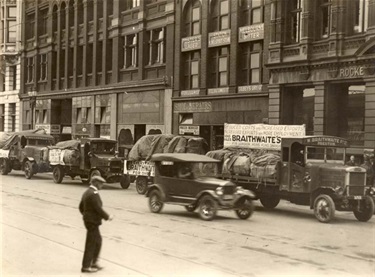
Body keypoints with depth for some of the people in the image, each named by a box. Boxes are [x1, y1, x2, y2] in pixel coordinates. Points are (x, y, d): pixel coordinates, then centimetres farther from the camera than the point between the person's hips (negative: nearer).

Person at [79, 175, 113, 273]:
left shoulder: (87, 192, 10)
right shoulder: (94, 194, -21)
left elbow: (81, 207, 18)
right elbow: (98, 209, -24)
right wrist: (107, 217, -12)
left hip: (88, 220, 10)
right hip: (93, 222, -10)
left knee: (98, 240, 19)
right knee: (91, 243, -1)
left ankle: (94, 262, 26)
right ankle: (86, 266, 7)